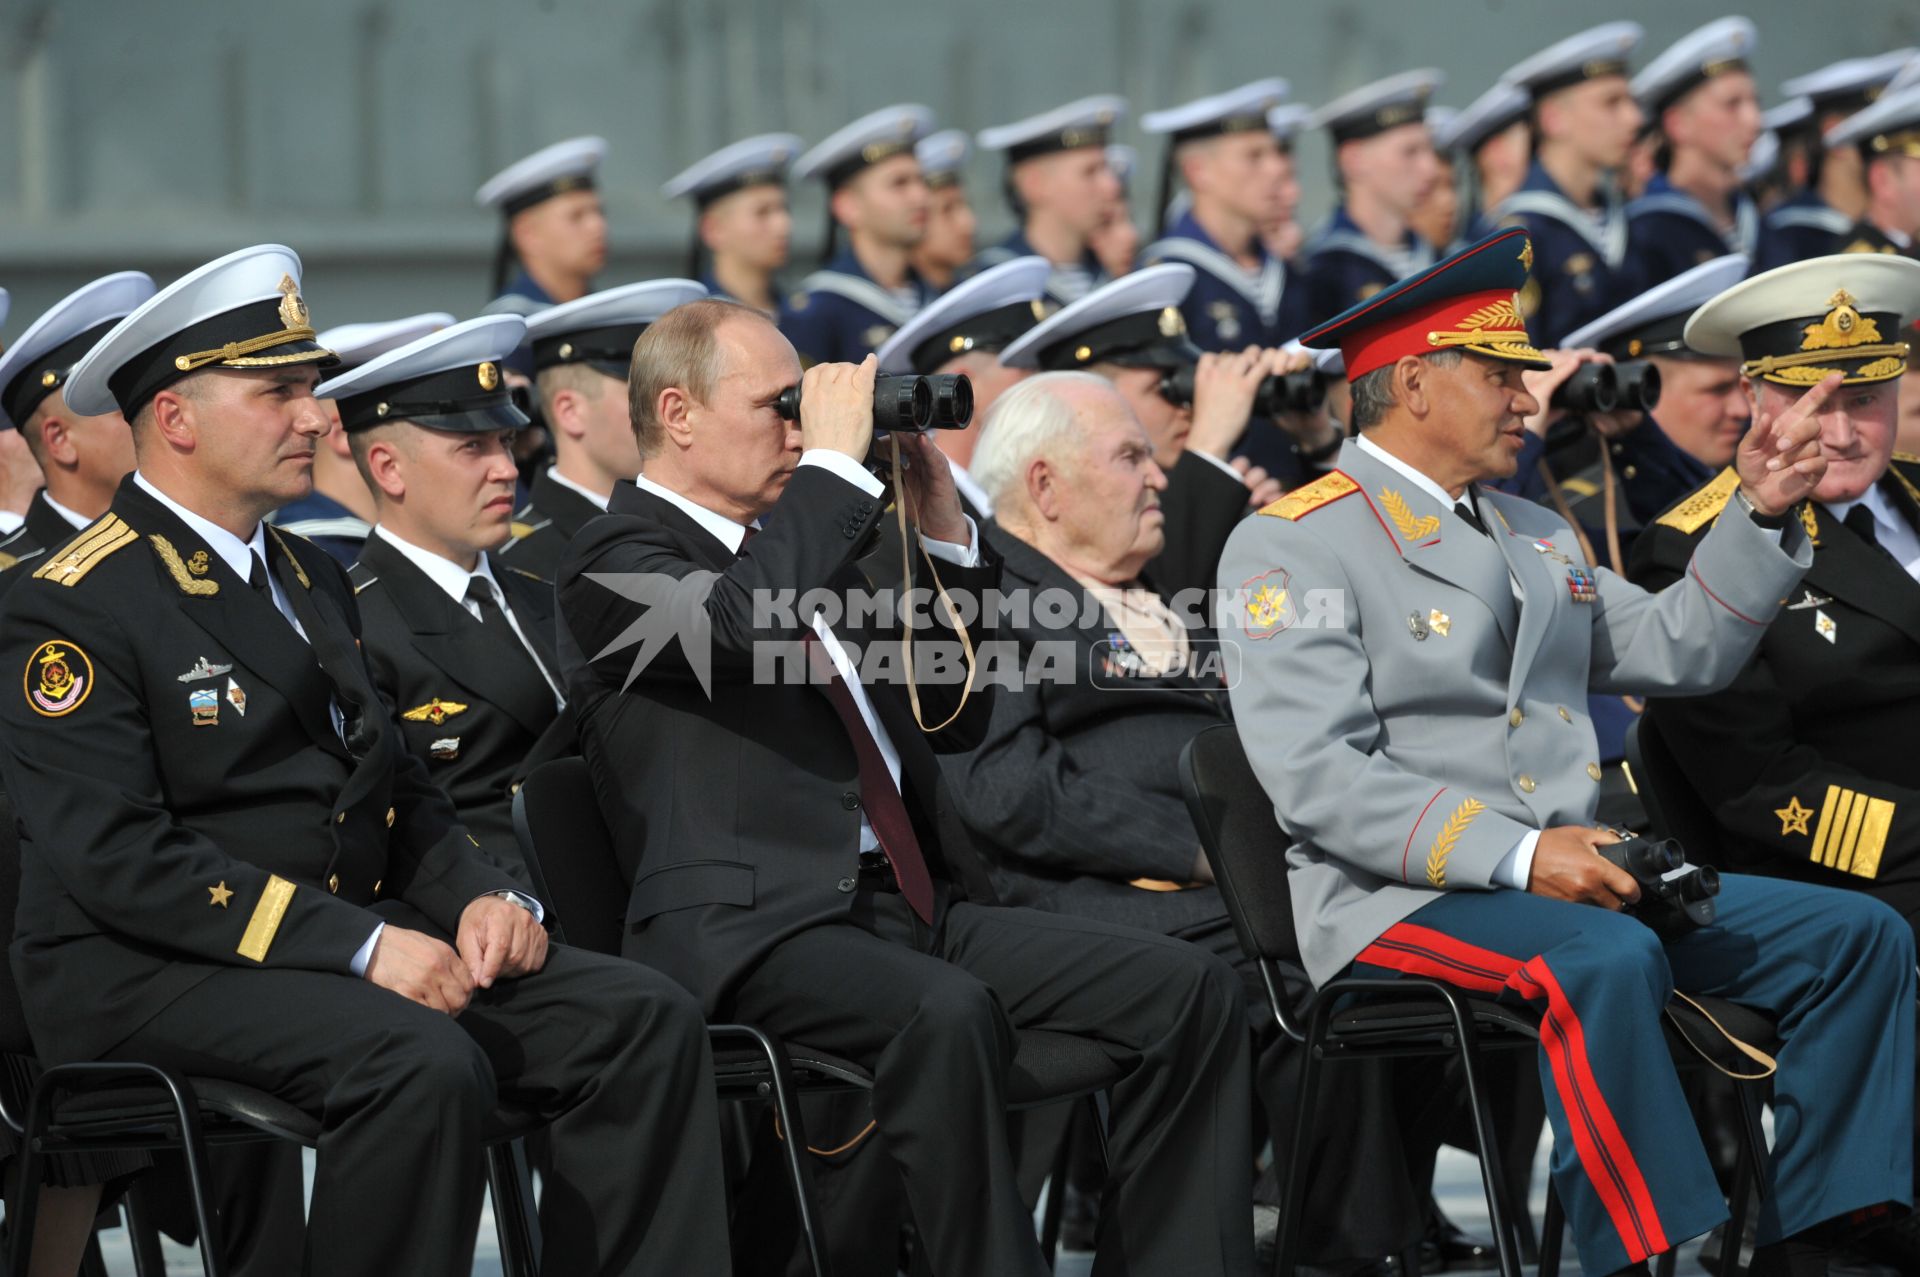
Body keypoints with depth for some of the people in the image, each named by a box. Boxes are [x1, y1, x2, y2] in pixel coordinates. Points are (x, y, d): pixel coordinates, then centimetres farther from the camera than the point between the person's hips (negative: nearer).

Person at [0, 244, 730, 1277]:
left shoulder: (309, 579, 19)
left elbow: (395, 789, 23)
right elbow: (117, 855, -19)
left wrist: (484, 894, 0)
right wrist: (359, 947, -25)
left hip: (360, 937, 8)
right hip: (148, 977, -8)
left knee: (643, 1020, -10)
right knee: (424, 1065, -35)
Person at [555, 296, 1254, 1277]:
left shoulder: (805, 544, 26)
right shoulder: (616, 565, 0)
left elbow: (953, 717, 28)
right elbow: (744, 622, -23)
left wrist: (943, 532, 17)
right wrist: (835, 461, -12)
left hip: (910, 903, 8)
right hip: (752, 928, -8)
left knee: (1189, 991, -10)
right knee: (948, 1013, -39)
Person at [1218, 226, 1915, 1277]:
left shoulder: (1533, 536, 22)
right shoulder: (1295, 546, -5)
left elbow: (1676, 652, 25)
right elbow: (1316, 776, -16)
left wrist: (1761, 514, 11)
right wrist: (1516, 855, -25)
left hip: (1573, 874, 8)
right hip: (1396, 901, -8)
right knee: (1607, 959, -38)